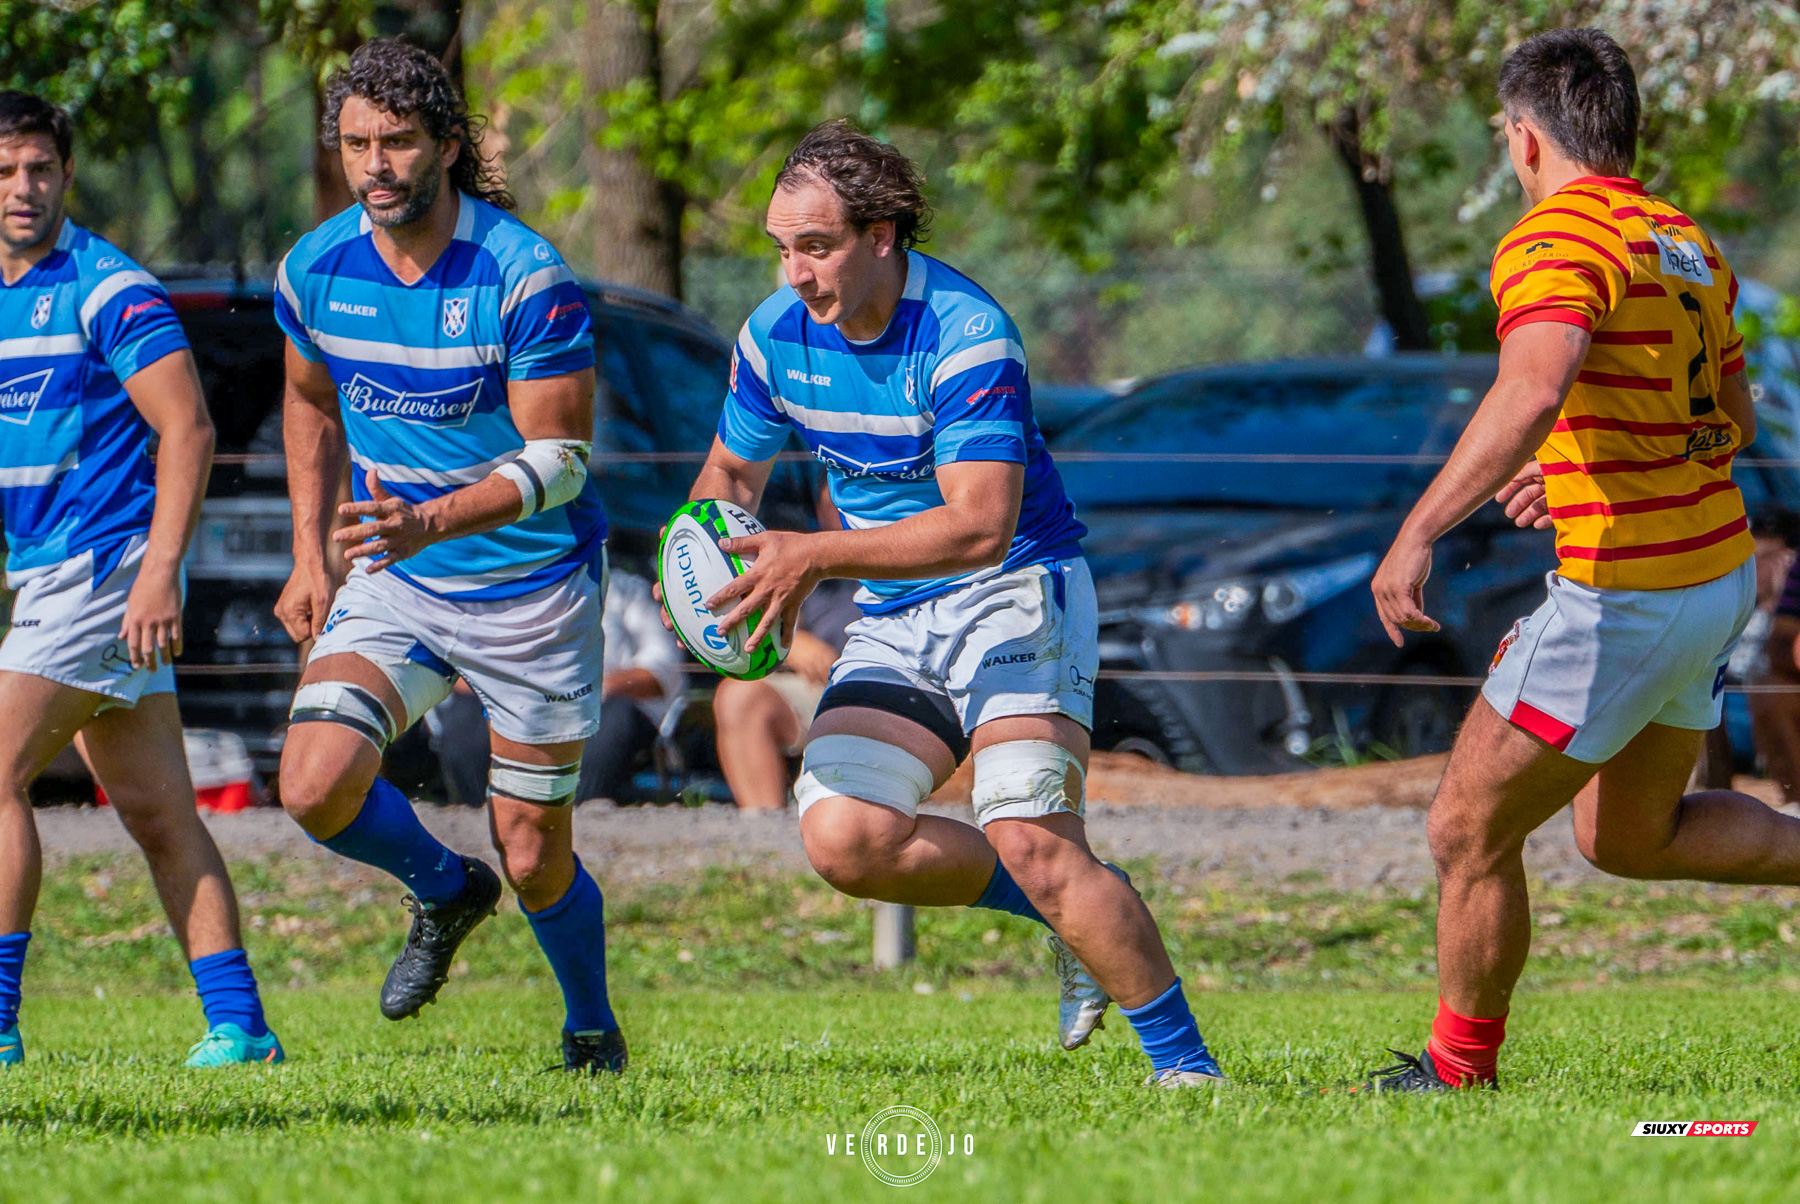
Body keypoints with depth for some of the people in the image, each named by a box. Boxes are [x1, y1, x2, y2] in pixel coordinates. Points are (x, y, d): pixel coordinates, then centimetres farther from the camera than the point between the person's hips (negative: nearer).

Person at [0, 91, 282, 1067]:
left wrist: (159, 569, -21)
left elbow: (187, 429, -14)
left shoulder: (108, 290, -10)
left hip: (103, 571, -8)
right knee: (156, 812, 5)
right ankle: (237, 1019, 5)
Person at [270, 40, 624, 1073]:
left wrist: (429, 521, -34)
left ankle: (593, 1026, 32)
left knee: (535, 858, 2)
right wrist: (310, 556, 10)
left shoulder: (528, 278, -20)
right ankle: (443, 892, 14)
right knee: (316, 787, -18)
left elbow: (560, 457, -19)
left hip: (533, 591, -4)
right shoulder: (315, 271, -5)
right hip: (394, 583, 4)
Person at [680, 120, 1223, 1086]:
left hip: (1015, 594, -7)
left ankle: (1185, 1064, -12)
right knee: (839, 835, -14)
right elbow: (731, 471, 16)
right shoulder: (776, 335, -2)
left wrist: (816, 555, -35)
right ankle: (1064, 915, 6)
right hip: (895, 624, 7)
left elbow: (980, 525, -30)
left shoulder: (964, 335, -22)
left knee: (1031, 842, -23)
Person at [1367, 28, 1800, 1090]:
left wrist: (1418, 534, -38)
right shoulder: (1688, 245, 11)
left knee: (1468, 831, 4)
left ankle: (1459, 1071, 14)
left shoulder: (1559, 238, -16)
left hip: (1623, 596, -9)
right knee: (1625, 836, 23)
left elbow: (1530, 394, -34)